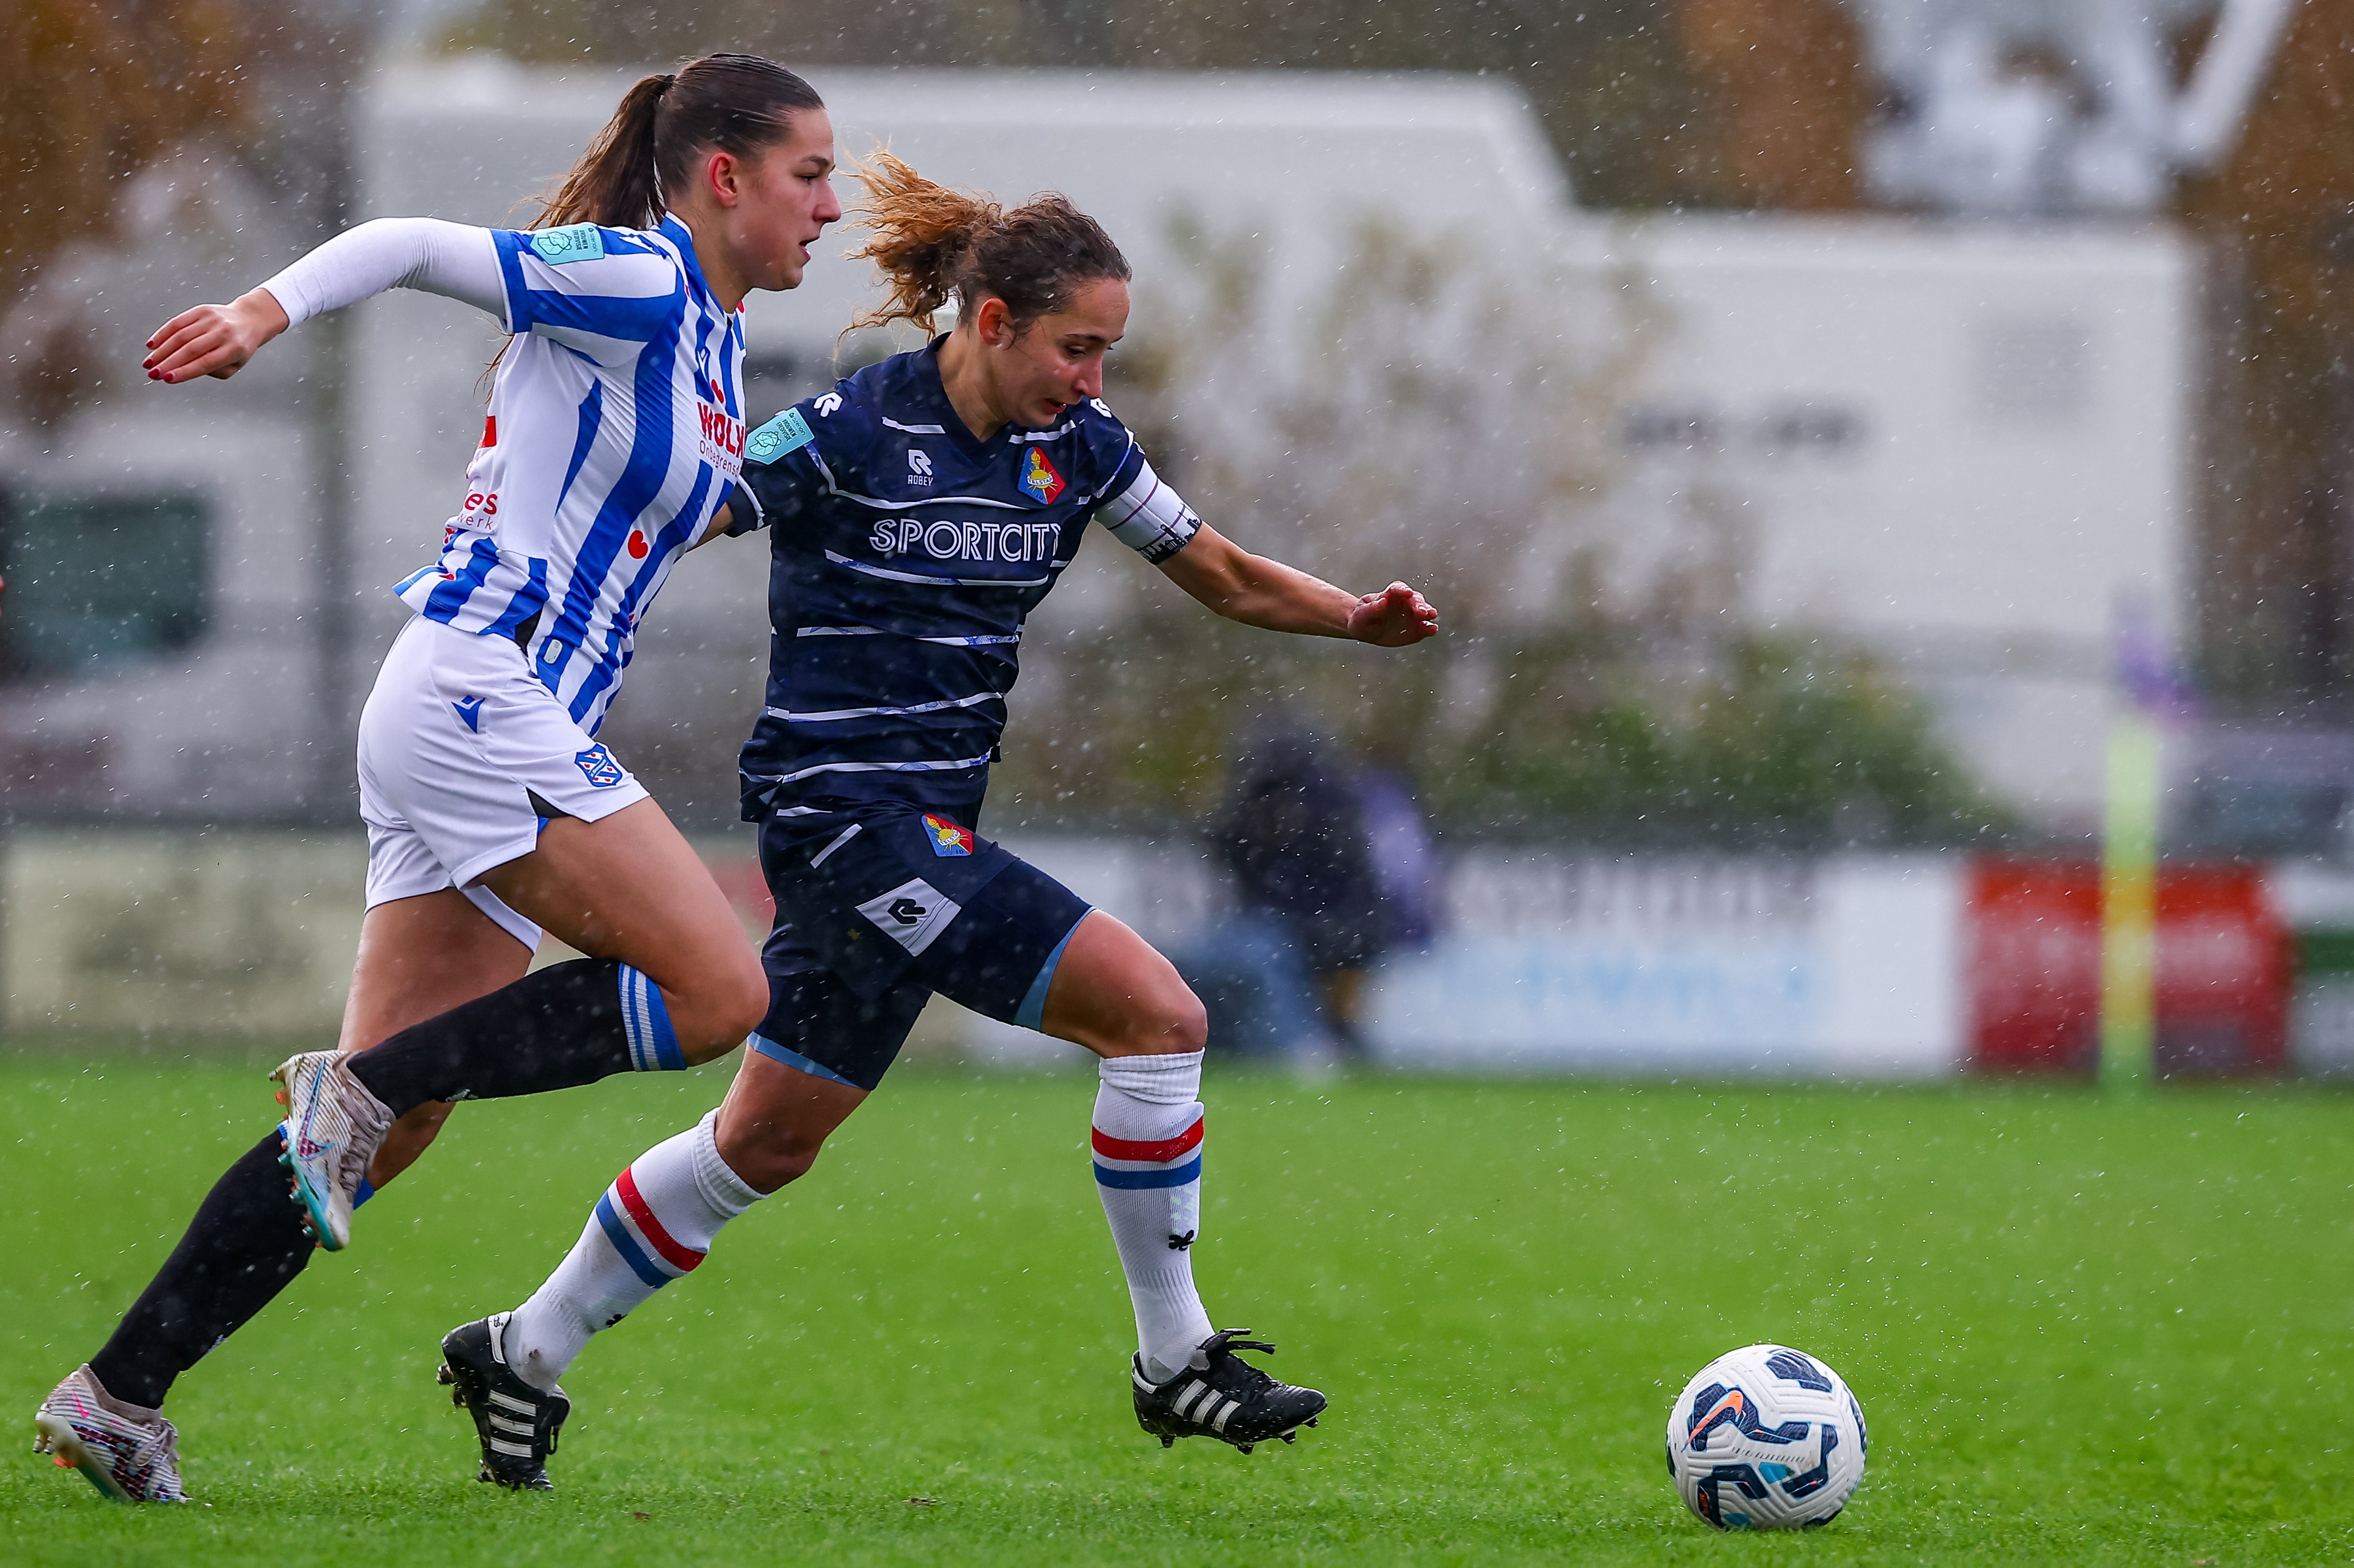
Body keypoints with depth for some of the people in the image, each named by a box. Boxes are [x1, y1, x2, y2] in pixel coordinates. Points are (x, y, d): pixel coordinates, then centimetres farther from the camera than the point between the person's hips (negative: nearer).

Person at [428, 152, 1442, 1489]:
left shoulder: (1076, 445, 6)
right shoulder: (849, 438, -14)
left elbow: (1228, 576, 11)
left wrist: (1356, 617, -5)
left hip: (928, 827, 8)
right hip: (848, 814, -8)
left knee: (769, 1140, 13)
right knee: (1157, 1015, -14)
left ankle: (527, 1355, 25)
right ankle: (1175, 1361, -6)